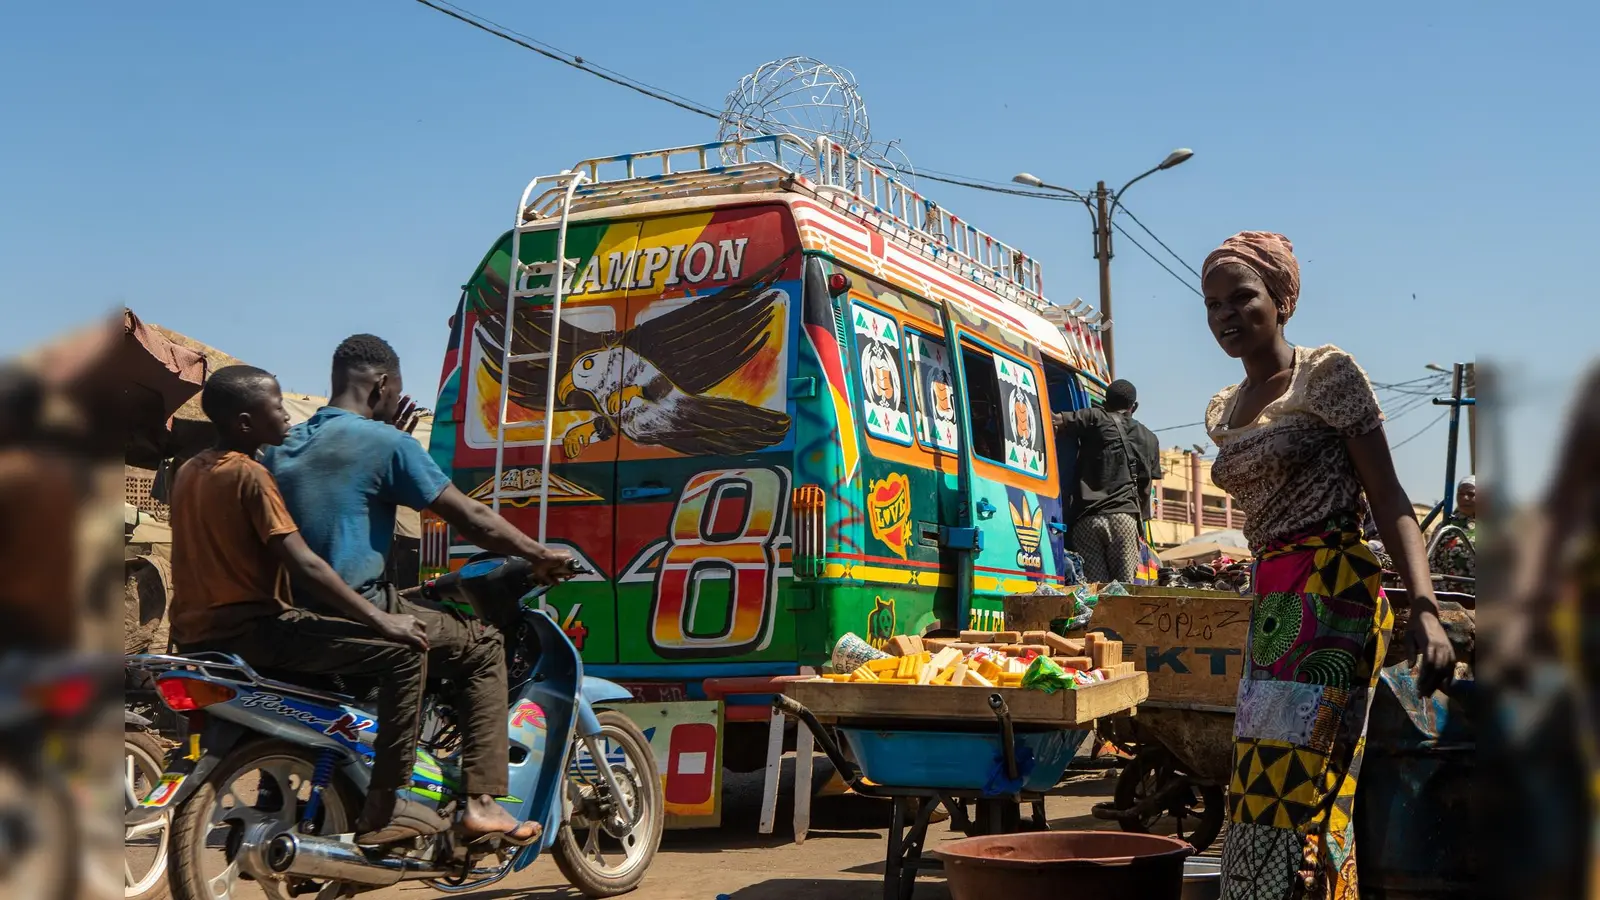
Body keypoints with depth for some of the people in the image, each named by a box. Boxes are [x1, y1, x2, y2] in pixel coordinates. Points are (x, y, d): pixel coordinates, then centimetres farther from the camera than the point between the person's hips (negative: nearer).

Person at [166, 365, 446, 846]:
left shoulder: (190, 471, 12)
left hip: (195, 635, 10)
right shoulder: (250, 475, -14)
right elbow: (302, 564, -21)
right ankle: (380, 811, -14)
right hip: (252, 631, -10)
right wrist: (381, 619, -19)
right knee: (402, 651, -13)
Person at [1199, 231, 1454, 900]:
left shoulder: (1327, 374, -4)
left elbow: (1387, 498, -10)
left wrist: (1425, 608, -21)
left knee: (1287, 792, -12)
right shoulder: (1224, 411, 16)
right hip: (1271, 602, 8)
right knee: (1262, 790, 7)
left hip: (1329, 593, -8)